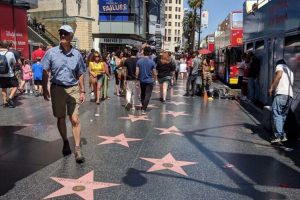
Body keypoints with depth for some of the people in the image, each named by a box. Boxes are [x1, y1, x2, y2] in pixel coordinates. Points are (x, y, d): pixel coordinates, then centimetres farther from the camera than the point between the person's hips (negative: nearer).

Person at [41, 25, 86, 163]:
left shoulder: (76, 54, 1)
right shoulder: (51, 52, -3)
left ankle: (77, 148, 1)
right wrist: (45, 89, -1)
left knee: (75, 120, -4)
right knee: (61, 118, 11)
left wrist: (82, 91, 4)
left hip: (73, 89, 0)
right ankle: (65, 142, 29)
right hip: (57, 89, 0)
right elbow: (45, 72, 3)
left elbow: (80, 74, 7)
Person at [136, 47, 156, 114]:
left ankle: (143, 106, 38)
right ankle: (144, 109, -10)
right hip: (149, 81, -3)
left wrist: (138, 78, 10)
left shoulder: (139, 61, -7)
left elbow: (137, 72, -7)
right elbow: (154, 73, -6)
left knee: (142, 94, 21)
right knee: (147, 95, -1)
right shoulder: (152, 62, -12)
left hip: (142, 80, 3)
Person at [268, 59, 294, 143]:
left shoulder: (280, 66, 13)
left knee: (277, 114, -12)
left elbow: (279, 75, -8)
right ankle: (283, 135, 6)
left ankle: (278, 135, -21)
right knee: (283, 116, 11)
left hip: (281, 94, -7)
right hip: (290, 96, 8)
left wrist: (271, 87, -8)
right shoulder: (290, 72, 34)